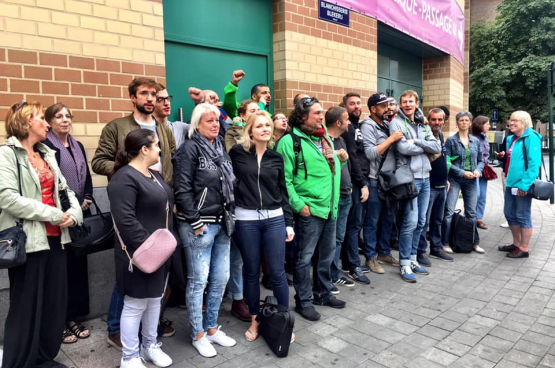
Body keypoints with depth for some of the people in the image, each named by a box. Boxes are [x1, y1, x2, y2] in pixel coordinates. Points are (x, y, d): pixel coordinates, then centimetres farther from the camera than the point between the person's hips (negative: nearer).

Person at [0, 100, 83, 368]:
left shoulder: (47, 154, 15)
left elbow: (66, 189, 14)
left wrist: (74, 212, -6)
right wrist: (53, 214, -18)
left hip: (54, 238, 7)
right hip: (27, 240, -7)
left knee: (55, 303, 13)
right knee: (26, 307, 4)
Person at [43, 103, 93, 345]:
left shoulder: (77, 146, 16)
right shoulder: (45, 146, -7)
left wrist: (86, 200, 1)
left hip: (81, 213, 7)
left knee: (78, 265, 11)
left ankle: (73, 318, 23)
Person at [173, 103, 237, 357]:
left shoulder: (220, 148, 13)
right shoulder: (189, 149, -9)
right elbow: (182, 190, -16)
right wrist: (195, 221, -17)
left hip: (221, 223, 7)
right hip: (199, 225, -7)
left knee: (220, 278, 13)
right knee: (198, 280, 4)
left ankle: (212, 328, 30)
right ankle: (198, 335, 21)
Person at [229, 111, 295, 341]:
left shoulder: (276, 157, 7)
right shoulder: (237, 153, -2)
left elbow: (282, 192, 10)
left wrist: (289, 223, 9)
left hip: (274, 219, 2)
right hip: (246, 220, -1)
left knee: (277, 272, 5)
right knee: (251, 271, 11)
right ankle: (254, 320, 29)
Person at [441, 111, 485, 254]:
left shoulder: (475, 141, 10)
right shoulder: (451, 140, -3)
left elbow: (480, 160, 14)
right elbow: (447, 162, -9)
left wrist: (478, 170, -6)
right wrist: (462, 172, -15)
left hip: (471, 181, 4)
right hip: (454, 180, -4)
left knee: (471, 212, 11)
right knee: (449, 211, -7)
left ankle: (475, 242, 22)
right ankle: (445, 242, 2)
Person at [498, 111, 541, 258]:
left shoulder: (531, 137, -12)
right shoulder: (512, 138, 13)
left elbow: (534, 163, -19)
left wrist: (525, 184, -22)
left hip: (522, 184, -9)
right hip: (511, 183, 9)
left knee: (523, 216, 1)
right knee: (509, 214, 15)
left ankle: (524, 249, 13)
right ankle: (516, 243, 30)